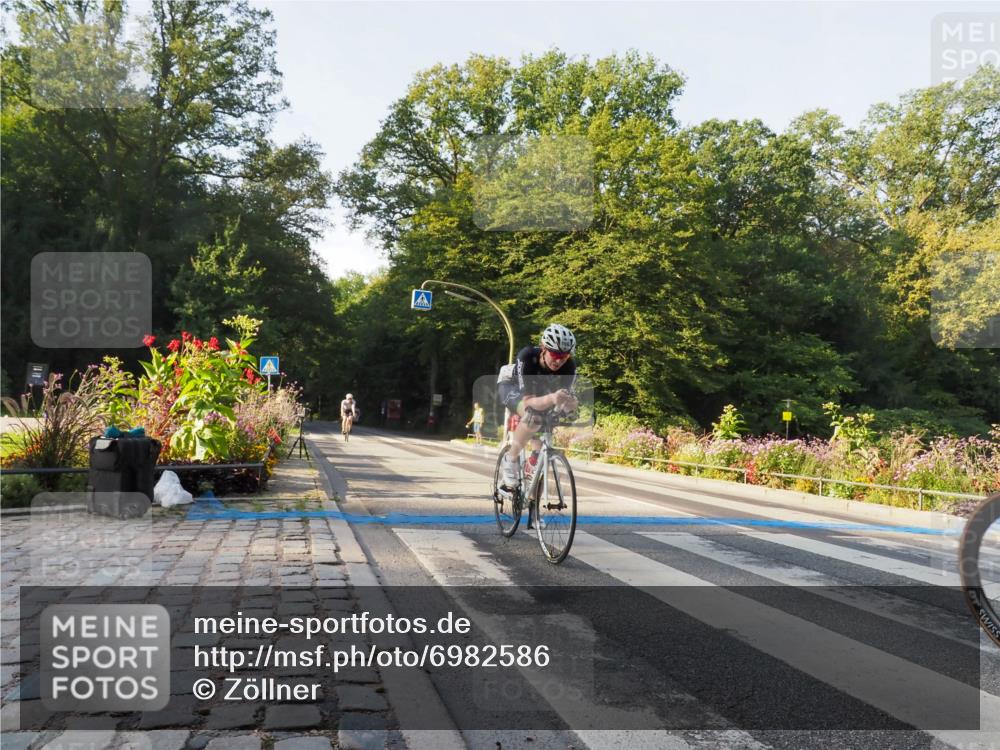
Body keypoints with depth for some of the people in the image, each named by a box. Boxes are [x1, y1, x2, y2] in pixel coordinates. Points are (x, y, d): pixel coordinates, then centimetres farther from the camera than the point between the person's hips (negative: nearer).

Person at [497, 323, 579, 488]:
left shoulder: (569, 367, -30)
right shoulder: (527, 357, -41)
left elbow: (565, 400, -29)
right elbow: (528, 401, -44)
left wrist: (570, 403, -55)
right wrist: (551, 398, -65)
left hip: (539, 391, 5)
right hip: (511, 386, -4)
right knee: (533, 415, -36)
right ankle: (509, 461, -16)